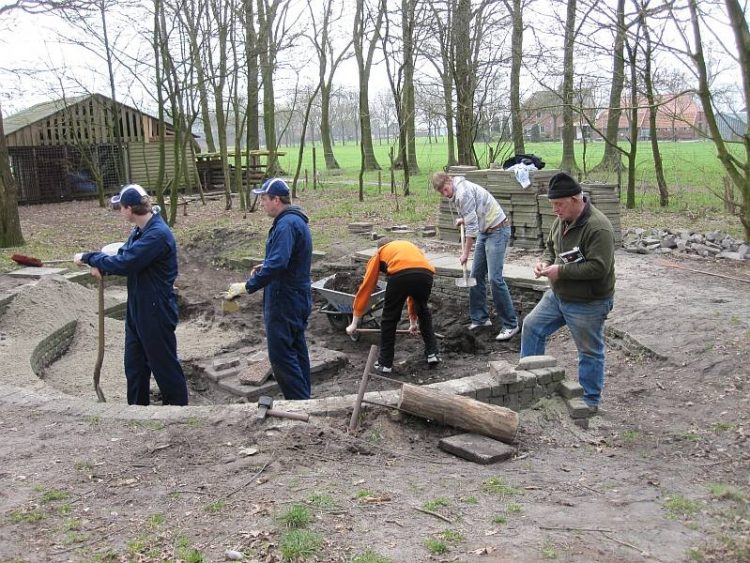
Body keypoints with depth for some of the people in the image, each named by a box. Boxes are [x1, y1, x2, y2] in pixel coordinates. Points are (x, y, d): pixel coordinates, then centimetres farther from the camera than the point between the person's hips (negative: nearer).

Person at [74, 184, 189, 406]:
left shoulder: (157, 234, -24)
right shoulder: (139, 230, 8)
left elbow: (124, 263, -27)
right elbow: (124, 254, 14)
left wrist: (88, 257, -14)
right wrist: (101, 266, -8)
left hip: (156, 310, -9)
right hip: (137, 308, 10)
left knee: (164, 363, 3)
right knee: (134, 364, 17)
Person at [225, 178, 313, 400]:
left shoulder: (286, 224, -21)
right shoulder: (297, 220, 12)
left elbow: (277, 264, -31)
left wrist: (248, 286, -27)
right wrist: (265, 265, 13)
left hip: (284, 300, -11)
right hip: (298, 297, 11)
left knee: (281, 355, -5)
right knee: (296, 350, 17)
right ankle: (304, 398, 27)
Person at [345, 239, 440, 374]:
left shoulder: (379, 253, 33)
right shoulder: (410, 247, 44)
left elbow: (365, 288, 30)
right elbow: (414, 292, 49)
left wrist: (354, 323, 33)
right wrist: (412, 321, 58)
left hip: (400, 275, -4)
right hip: (426, 274, 4)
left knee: (389, 319, 18)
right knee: (423, 311, 32)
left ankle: (385, 363, 25)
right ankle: (432, 353, 35)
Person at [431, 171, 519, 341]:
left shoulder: (463, 192, -21)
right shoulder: (455, 194, 9)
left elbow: (472, 227, -19)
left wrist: (465, 252, -13)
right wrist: (463, 220, 12)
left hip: (497, 230, -10)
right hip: (485, 231, 10)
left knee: (495, 278, -14)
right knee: (476, 275, 8)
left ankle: (510, 324, -8)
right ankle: (480, 318, 17)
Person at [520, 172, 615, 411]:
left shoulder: (598, 227, -25)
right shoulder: (562, 220, 3)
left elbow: (598, 267, -29)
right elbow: (551, 247, 19)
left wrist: (560, 270, -25)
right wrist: (545, 262, -3)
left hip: (587, 304, -9)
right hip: (557, 295, 9)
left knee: (590, 351, 6)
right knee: (531, 326, 12)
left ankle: (591, 400, 23)